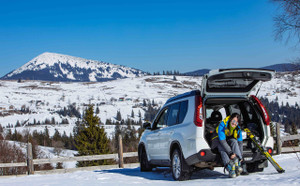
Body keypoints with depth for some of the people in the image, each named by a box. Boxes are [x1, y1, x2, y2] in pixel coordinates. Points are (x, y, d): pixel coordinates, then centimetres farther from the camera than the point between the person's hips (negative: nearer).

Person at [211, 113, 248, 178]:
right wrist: (230, 153, -40)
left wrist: (240, 155, -22)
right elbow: (222, 141, -36)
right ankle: (230, 168, -49)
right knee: (222, 147, -37)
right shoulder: (222, 125, -30)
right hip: (218, 140, -4)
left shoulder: (238, 128, -13)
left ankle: (238, 164, -38)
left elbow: (240, 142, -12)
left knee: (234, 141, -29)